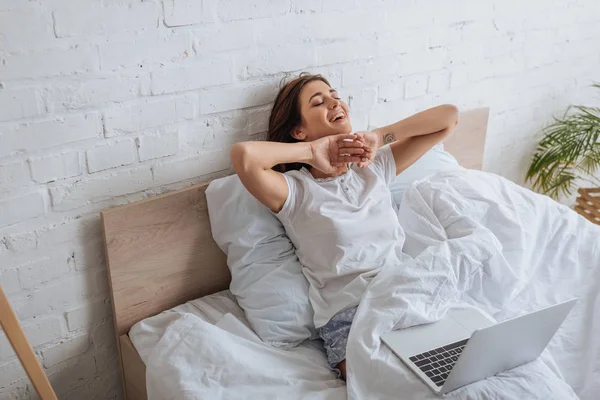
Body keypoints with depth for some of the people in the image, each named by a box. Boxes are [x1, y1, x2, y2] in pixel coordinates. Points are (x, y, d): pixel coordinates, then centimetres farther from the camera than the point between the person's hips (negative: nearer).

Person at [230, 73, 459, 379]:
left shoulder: (375, 167, 14)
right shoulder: (295, 190, -2)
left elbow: (448, 116, 13)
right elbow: (243, 154, -24)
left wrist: (378, 137, 3)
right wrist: (312, 151, -7)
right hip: (349, 317, -5)